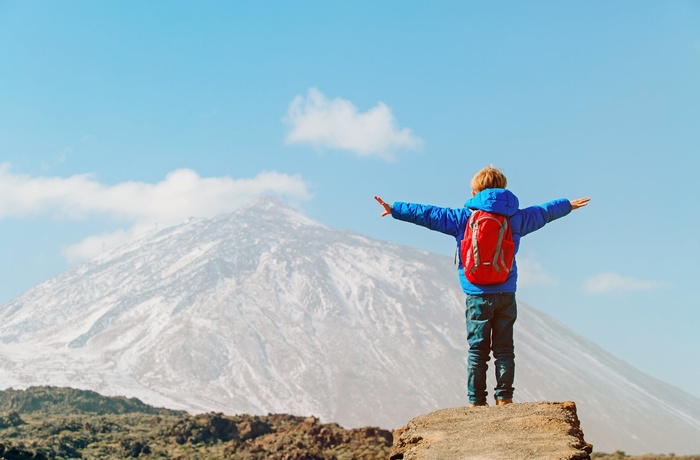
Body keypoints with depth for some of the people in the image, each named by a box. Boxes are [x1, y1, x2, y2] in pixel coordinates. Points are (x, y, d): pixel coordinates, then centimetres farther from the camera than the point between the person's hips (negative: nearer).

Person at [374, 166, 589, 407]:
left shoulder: (463, 217, -1)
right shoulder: (515, 217, 7)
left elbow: (427, 214, 2)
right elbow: (544, 212, 24)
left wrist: (395, 209, 12)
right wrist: (568, 205, 43)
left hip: (478, 295, -1)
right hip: (506, 295, 2)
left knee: (478, 349, 3)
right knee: (504, 349, 7)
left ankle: (476, 401, 1)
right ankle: (504, 398, 3)